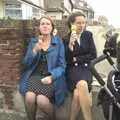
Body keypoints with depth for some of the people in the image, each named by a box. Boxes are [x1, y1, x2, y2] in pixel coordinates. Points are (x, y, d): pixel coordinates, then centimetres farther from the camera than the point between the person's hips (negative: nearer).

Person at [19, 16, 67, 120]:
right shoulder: (33, 42, 10)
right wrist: (35, 50, -12)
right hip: (35, 75, 2)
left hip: (51, 76, -2)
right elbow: (26, 64, 5)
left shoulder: (59, 42, 4)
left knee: (41, 100, -28)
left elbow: (62, 65, 0)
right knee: (29, 97, -29)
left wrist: (51, 77, -18)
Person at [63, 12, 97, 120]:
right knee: (82, 85, -35)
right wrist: (70, 45, -19)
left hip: (86, 68, 1)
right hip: (73, 69, -1)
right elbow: (66, 60, -4)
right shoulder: (66, 39, 4)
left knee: (77, 93, -31)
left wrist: (76, 59, 0)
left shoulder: (88, 35, 10)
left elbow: (93, 55, 5)